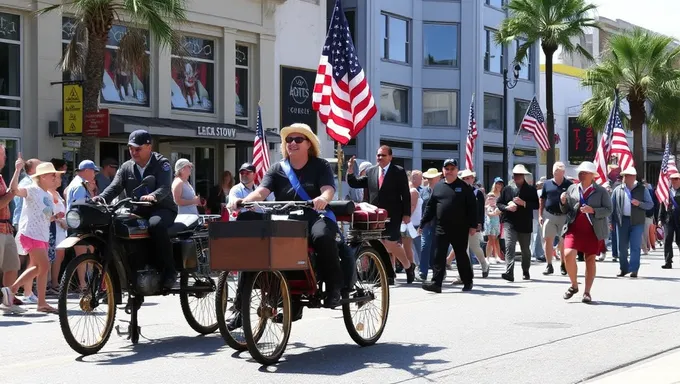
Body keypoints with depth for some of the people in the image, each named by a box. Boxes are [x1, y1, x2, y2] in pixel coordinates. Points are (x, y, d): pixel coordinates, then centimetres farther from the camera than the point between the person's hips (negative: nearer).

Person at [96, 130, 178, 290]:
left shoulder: (161, 163, -2)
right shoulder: (126, 167, 13)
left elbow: (165, 187, -18)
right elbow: (114, 187, 0)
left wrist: (153, 196, -41)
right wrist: (100, 199, -21)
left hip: (162, 208, -5)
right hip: (137, 210, 6)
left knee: (156, 225, -38)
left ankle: (169, 270, -29)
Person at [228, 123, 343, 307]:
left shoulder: (321, 166, 8)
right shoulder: (277, 169, 14)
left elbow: (329, 189, -10)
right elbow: (261, 192, -2)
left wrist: (323, 199, -36)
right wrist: (243, 201, -24)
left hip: (316, 217, -2)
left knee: (322, 236, -37)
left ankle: (334, 288, -23)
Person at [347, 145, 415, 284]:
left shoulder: (399, 172, -2)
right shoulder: (370, 172, 10)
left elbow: (406, 194, -4)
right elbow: (354, 183, 12)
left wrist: (406, 214, -10)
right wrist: (350, 171, -6)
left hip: (392, 215, -5)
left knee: (391, 243, -13)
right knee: (384, 246, 9)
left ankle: (409, 266, 11)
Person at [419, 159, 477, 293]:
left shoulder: (464, 187, 1)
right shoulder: (438, 187, 11)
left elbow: (472, 207, -2)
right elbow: (430, 207, 12)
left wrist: (473, 225, -8)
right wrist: (423, 223, 6)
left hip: (460, 230, -3)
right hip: (441, 229, 3)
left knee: (461, 256, 7)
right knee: (439, 257, -4)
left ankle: (467, 282, 21)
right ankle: (436, 283, -6)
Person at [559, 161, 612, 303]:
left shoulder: (601, 191, 0)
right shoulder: (572, 189, 11)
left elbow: (608, 210, -4)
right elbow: (566, 210, 15)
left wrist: (593, 210, -19)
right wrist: (563, 202, -6)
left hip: (593, 230, -2)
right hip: (574, 229, 2)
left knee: (590, 259, 3)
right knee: (568, 255, -15)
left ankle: (587, 293, 12)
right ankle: (574, 285, 6)